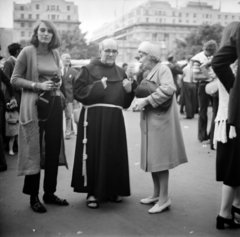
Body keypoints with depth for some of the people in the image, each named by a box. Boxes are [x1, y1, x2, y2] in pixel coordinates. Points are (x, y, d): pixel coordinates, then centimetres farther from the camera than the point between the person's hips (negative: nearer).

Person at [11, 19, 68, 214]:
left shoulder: (55, 54, 11)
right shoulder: (27, 52, -4)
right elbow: (15, 79, -5)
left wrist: (58, 83, 1)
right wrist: (37, 85, -16)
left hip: (55, 104, 5)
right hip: (34, 105, -5)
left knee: (53, 150, 8)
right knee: (34, 150, -1)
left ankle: (50, 193, 21)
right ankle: (33, 197, 11)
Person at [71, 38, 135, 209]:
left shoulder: (121, 72, 14)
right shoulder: (89, 69, 1)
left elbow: (126, 102, 15)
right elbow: (78, 92, -7)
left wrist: (129, 90, -5)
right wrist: (97, 86, -17)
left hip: (115, 119, 4)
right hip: (94, 118, -4)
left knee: (115, 155, 7)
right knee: (94, 154, -1)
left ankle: (114, 190, 22)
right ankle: (93, 192, 11)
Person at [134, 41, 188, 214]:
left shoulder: (163, 69, -10)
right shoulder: (149, 73, 19)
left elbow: (168, 89, -26)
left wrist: (146, 100, -24)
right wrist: (140, 99, 0)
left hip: (160, 121, -9)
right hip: (150, 122, 9)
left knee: (159, 159, -7)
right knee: (152, 159, 12)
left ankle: (164, 198, 1)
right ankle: (156, 194, 23)